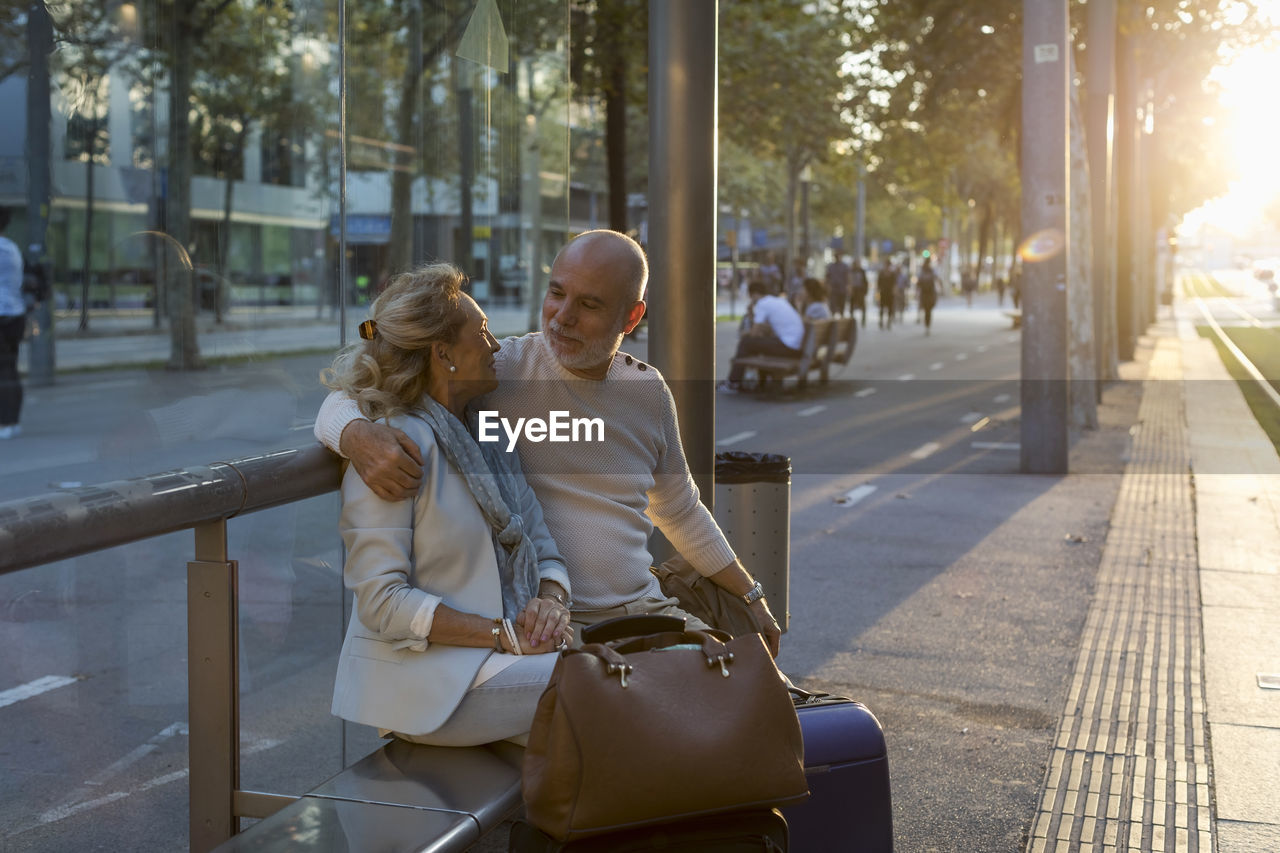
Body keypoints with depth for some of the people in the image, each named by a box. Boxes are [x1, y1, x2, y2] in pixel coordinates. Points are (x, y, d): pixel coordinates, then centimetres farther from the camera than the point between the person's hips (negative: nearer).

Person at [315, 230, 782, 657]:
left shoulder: (648, 391, 10)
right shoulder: (500, 369, -6)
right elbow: (345, 403, -7)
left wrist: (750, 596, 31)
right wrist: (360, 435, -32)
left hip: (644, 607, 5)